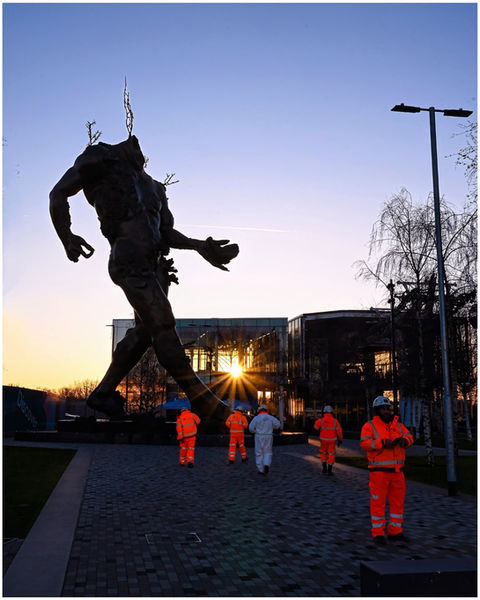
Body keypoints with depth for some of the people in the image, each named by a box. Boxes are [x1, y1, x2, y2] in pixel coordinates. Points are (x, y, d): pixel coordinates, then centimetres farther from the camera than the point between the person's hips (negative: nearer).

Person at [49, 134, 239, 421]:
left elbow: (167, 232, 26)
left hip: (153, 265, 8)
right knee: (163, 326, -13)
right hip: (131, 260, -8)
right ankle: (202, 400, -13)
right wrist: (67, 238, -8)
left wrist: (200, 245, 10)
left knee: (145, 330, 9)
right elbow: (59, 194, 8)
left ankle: (104, 392, 21)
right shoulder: (102, 158, 11)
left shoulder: (152, 187, 29)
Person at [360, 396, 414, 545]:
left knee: (398, 501, 10)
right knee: (378, 502, -1)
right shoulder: (369, 426, -3)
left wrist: (404, 440, -14)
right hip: (379, 471, -5)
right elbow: (364, 443, -15)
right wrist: (382, 443, -25)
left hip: (397, 471, 5)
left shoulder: (398, 425, 13)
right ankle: (378, 533, 8)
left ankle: (395, 532, 22)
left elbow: (409, 437, 8)